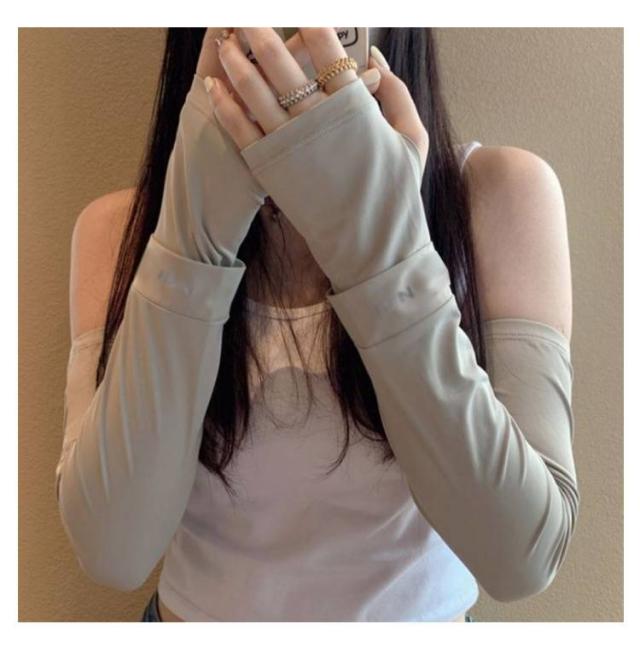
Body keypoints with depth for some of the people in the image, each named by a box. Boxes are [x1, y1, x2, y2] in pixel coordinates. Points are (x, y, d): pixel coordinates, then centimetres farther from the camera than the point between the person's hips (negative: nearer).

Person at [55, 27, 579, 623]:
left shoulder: (498, 193, -17)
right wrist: (192, 236, -32)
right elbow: (114, 550, -23)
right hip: (193, 610, 1)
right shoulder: (120, 227, -13)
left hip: (426, 614, 0)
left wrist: (379, 240, -33)